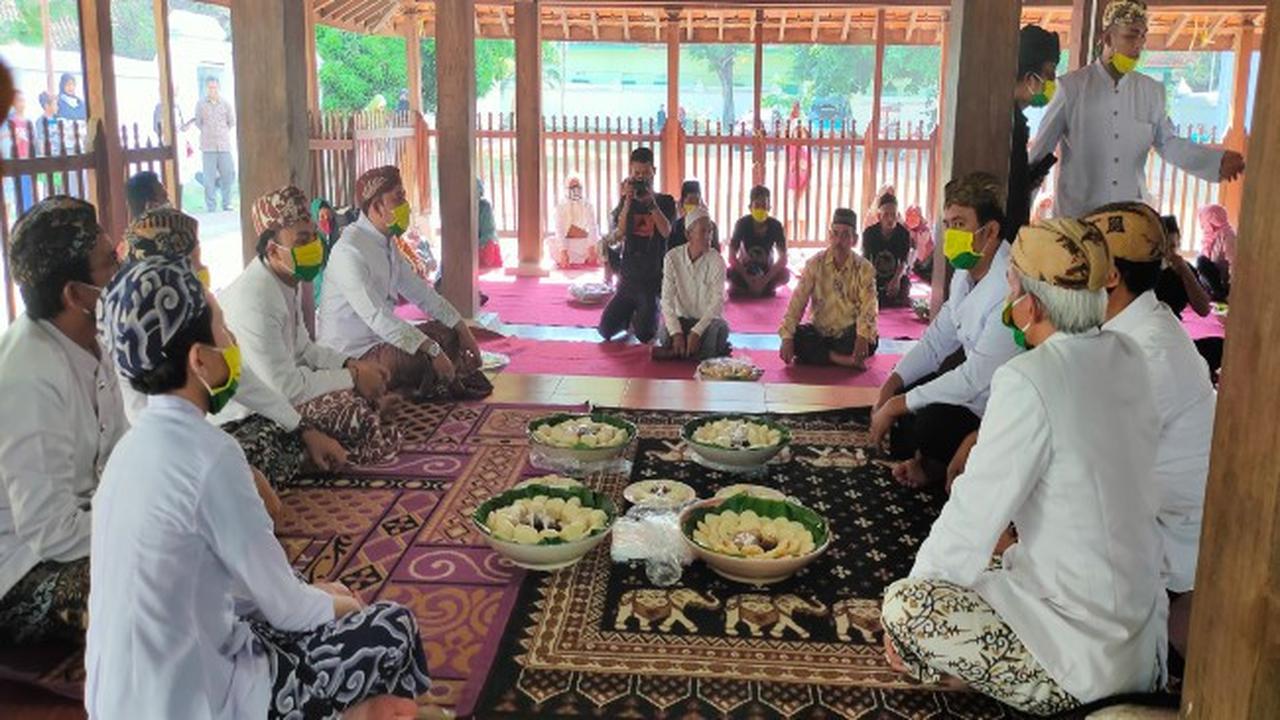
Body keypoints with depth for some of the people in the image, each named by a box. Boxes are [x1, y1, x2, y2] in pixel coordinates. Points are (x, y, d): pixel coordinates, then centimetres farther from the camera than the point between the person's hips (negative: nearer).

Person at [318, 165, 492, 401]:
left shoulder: (387, 245, 8)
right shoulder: (350, 251, -22)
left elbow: (421, 293, 13)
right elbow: (376, 317, -31)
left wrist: (462, 328, 2)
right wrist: (433, 351, -33)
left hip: (379, 338, 10)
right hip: (349, 355, -10)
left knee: (448, 334, 7)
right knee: (419, 360, -32)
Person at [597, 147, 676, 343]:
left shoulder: (665, 201, 0)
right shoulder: (626, 202, 6)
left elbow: (666, 231, -17)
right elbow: (618, 235, -9)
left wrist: (650, 201, -23)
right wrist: (627, 202, -17)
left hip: (654, 278, -3)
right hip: (628, 278, 3)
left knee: (644, 336, -8)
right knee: (606, 331, 0)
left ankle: (650, 315, 26)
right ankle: (630, 315, 30)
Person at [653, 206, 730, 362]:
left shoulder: (717, 261, -12)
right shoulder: (673, 257, -9)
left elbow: (717, 303, -17)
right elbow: (667, 299, -13)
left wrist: (696, 332, -30)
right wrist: (676, 333, -28)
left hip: (708, 320, -1)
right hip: (682, 318, 1)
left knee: (720, 329, -33)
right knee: (664, 332, -30)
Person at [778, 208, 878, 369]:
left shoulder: (865, 269, -9)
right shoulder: (815, 264, -5)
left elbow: (868, 308, -22)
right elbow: (798, 301, -11)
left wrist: (863, 337, -43)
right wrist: (787, 338, -24)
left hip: (849, 335, -1)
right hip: (819, 332, 2)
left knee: (870, 340, -32)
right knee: (796, 337, -27)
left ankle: (816, 355, -14)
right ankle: (845, 360, -21)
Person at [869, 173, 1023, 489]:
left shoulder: (1010, 291, -30)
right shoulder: (966, 272, 2)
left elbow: (976, 380, -27)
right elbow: (936, 341, 9)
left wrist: (896, 405, -19)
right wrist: (890, 387, -5)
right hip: (972, 381, 9)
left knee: (927, 423, -25)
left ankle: (935, 470, 6)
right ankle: (926, 464, 22)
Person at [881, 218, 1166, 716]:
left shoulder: (1027, 381, -23)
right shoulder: (1127, 358, 1)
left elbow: (973, 518, -18)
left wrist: (911, 600, -4)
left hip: (1087, 655, -9)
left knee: (902, 605, -11)